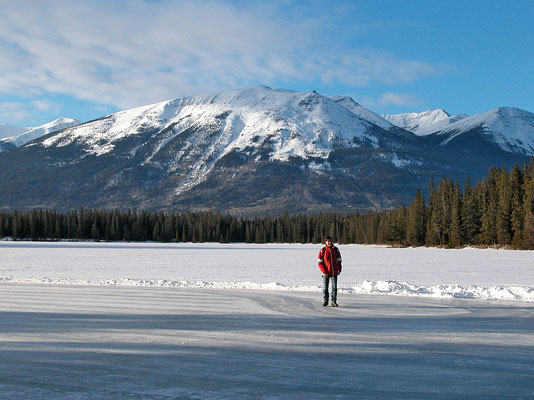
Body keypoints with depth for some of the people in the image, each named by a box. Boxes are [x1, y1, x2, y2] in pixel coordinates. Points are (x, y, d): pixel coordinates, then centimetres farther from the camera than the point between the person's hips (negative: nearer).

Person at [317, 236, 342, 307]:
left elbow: (339, 260, 11)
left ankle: (334, 302, 8)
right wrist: (324, 271, -10)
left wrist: (339, 269, 4)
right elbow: (320, 262, -3)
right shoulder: (322, 251, -4)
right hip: (326, 273, -1)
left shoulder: (336, 250, 3)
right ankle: (325, 301, 22)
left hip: (334, 273, 1)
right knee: (325, 288, 6)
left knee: (334, 287, 0)